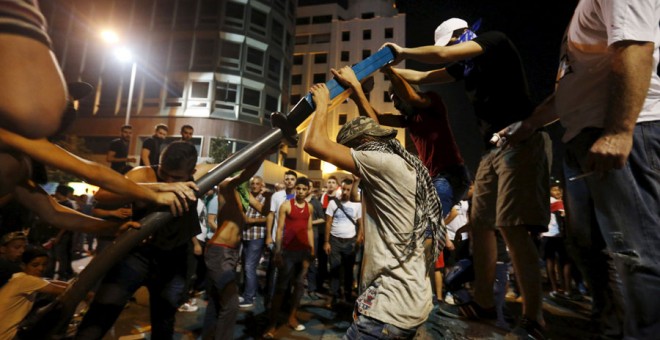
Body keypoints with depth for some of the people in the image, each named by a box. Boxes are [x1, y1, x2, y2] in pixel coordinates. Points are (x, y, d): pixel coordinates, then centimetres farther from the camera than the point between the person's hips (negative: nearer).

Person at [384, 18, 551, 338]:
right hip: (494, 146, 9)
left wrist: (403, 52, 2)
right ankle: (483, 303, 17)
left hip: (521, 140, -8)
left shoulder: (495, 40, -1)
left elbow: (441, 54, -13)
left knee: (512, 227, -15)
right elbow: (422, 77, 27)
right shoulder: (465, 65, 21)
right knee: (481, 223, 5)